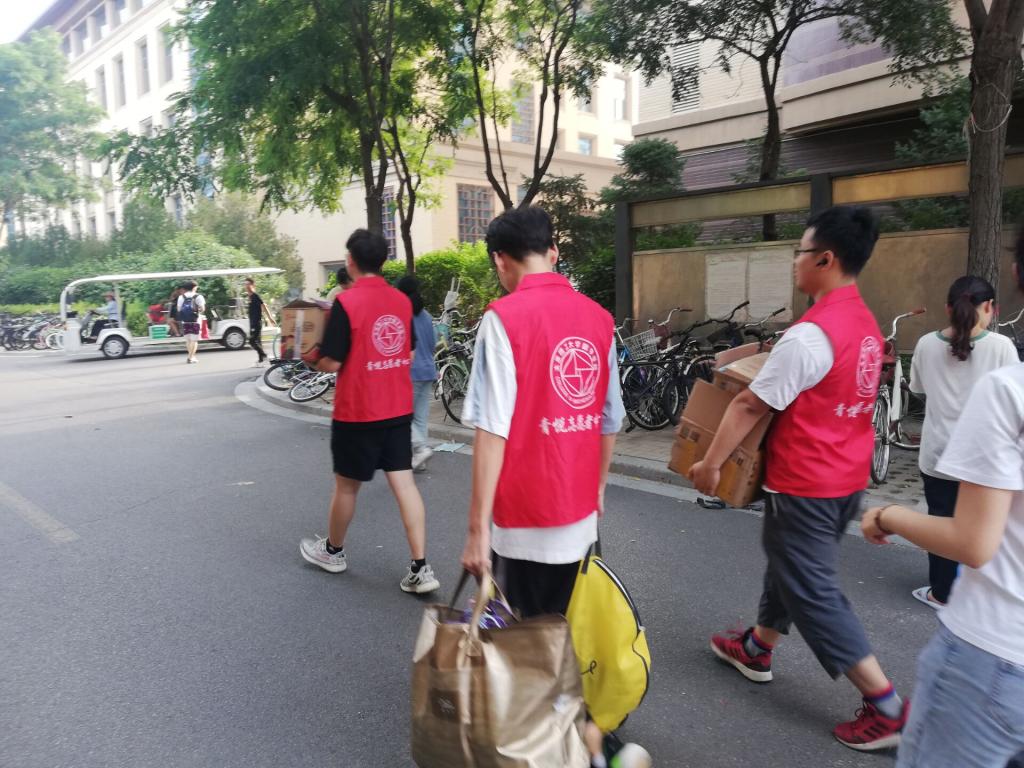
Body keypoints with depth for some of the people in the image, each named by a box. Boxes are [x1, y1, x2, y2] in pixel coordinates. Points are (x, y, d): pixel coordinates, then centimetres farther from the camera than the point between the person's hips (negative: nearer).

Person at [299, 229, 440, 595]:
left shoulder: (347, 302, -15)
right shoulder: (402, 300, 3)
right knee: (404, 482, 5)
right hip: (398, 409, 5)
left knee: (347, 484, 14)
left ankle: (333, 550, 35)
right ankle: (421, 568, 3)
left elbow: (331, 363, -14)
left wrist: (314, 355, 6)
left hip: (357, 412, -5)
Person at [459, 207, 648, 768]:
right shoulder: (597, 317, 3)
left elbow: (493, 430, -20)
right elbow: (609, 421, 9)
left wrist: (478, 526, -15)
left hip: (526, 515, -6)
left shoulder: (504, 318, -15)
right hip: (578, 510, 7)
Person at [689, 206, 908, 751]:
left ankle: (886, 707, 11)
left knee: (813, 591, 3)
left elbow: (749, 406, -20)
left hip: (804, 485, -9)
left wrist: (710, 463, -11)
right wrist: (779, 361, 23)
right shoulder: (866, 325, 5)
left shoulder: (810, 334, -25)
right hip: (847, 477, 9)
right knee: (791, 565, 23)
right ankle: (756, 649, 42)